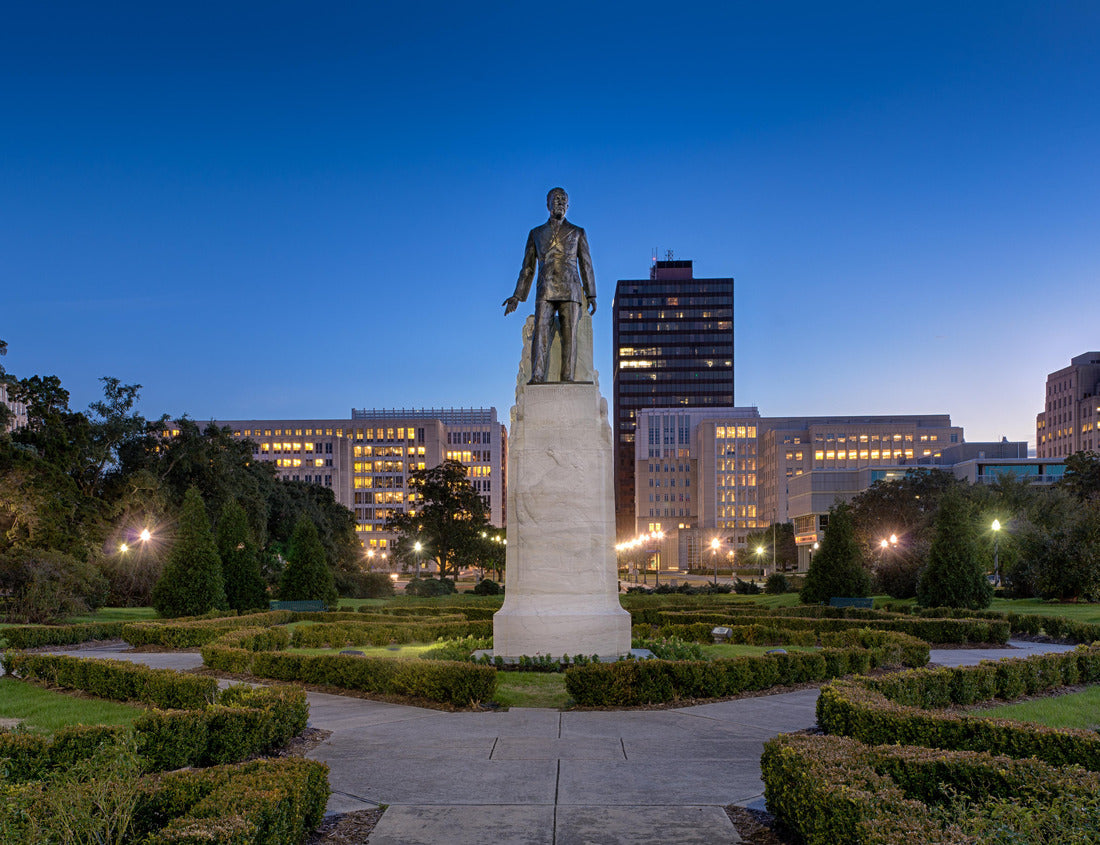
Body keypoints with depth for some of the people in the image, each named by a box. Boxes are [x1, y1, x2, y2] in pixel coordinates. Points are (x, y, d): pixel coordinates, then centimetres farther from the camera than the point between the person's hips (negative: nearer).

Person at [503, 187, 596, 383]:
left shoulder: (577, 233, 16)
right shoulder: (536, 233, 18)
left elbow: (586, 265, 13)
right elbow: (527, 267, 18)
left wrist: (591, 295, 3)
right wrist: (517, 296, 11)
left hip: (570, 292, 0)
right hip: (545, 291, 0)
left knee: (569, 335, -9)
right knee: (540, 332, -14)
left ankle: (568, 378, -12)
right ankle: (537, 378, -22)